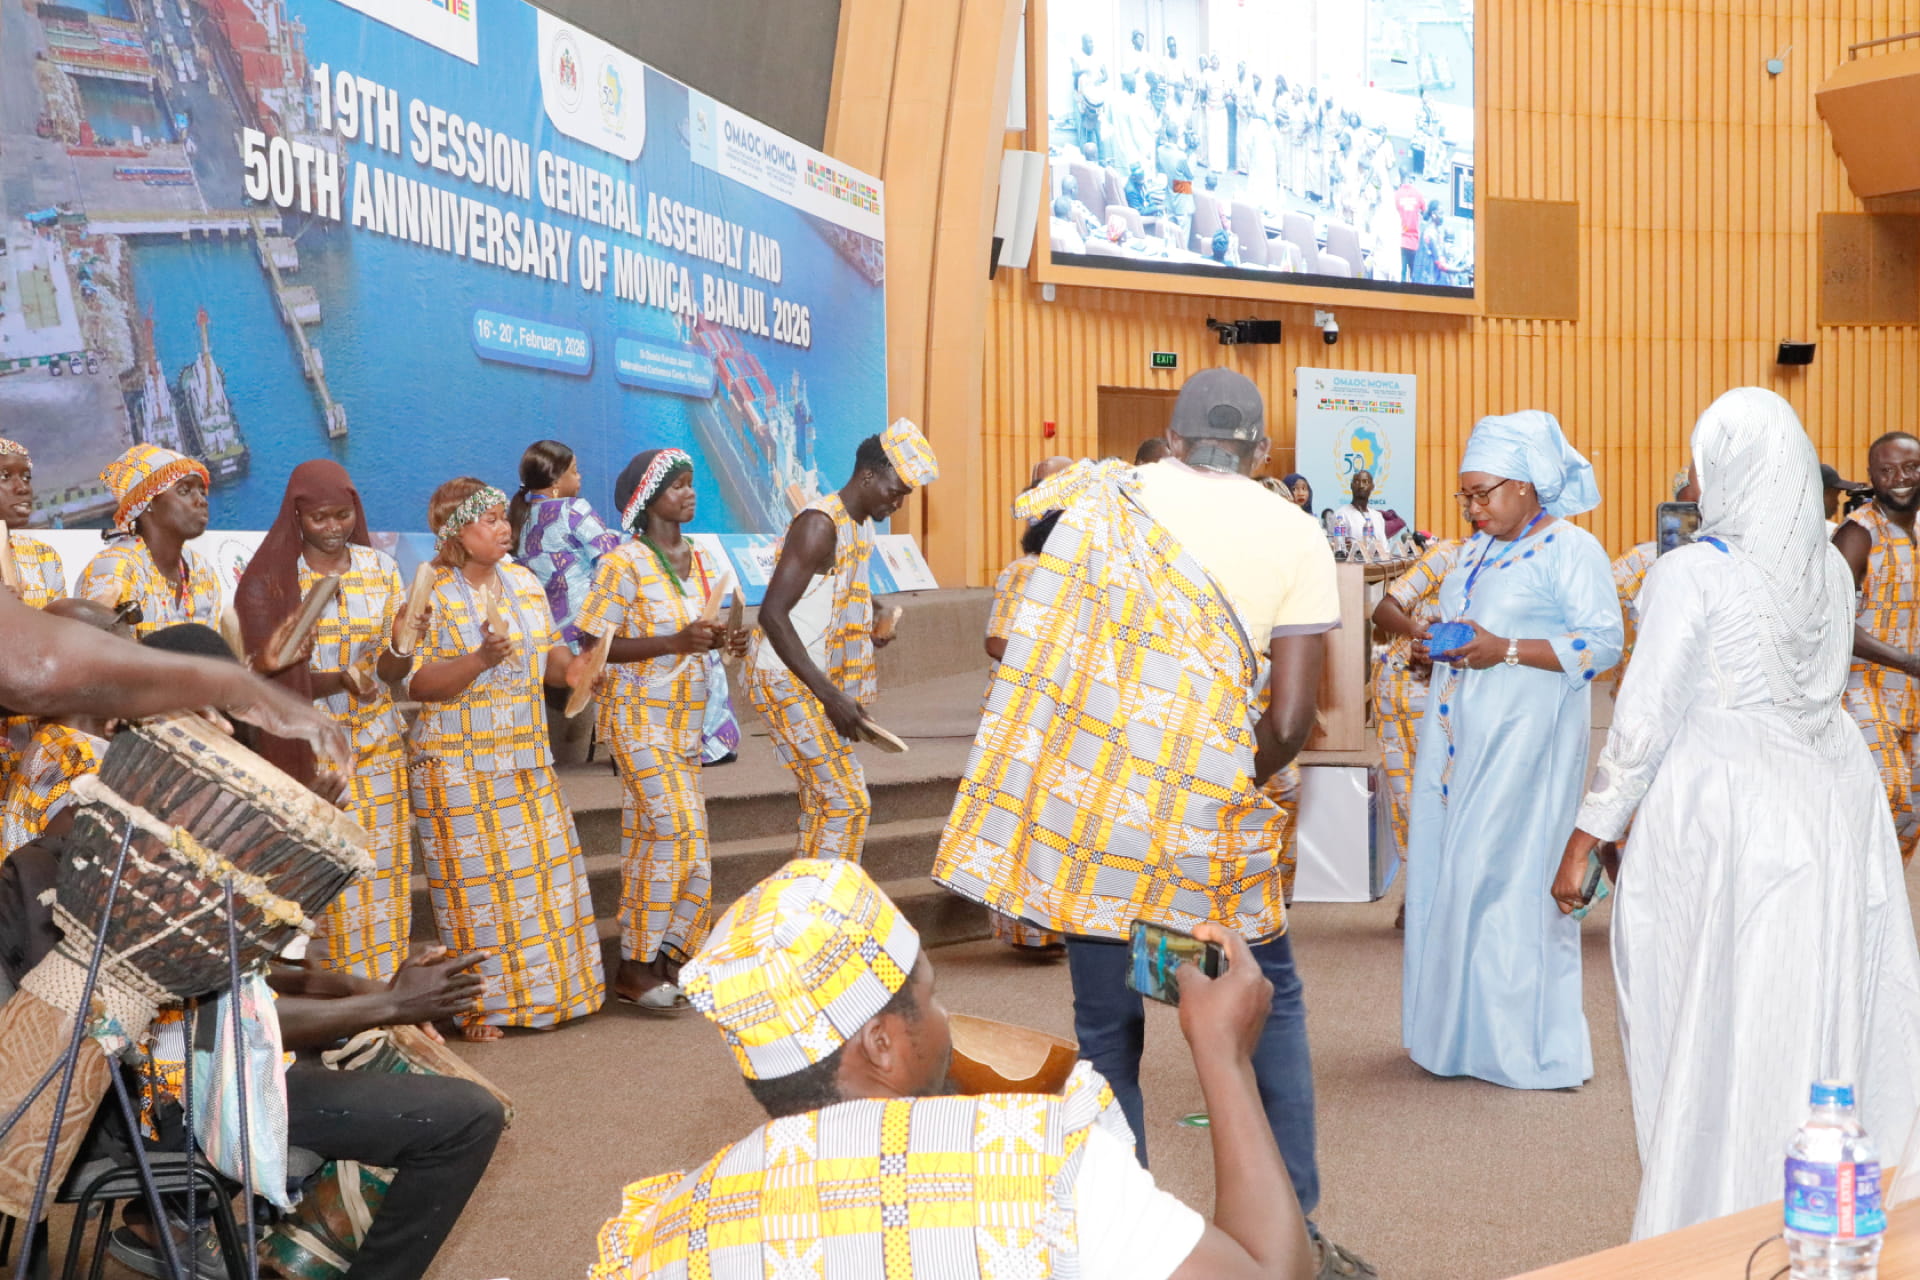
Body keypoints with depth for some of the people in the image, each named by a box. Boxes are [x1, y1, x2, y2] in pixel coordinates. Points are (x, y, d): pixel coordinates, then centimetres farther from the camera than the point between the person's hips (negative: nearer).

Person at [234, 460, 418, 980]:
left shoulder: (381, 569, 4)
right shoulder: (270, 578, -4)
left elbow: (392, 675, 2)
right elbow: (265, 674, -9)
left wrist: (401, 646, -21)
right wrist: (342, 680, -25)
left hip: (376, 749, 3)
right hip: (305, 752, -3)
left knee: (378, 873, 3)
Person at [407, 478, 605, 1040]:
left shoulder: (524, 583, 9)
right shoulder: (431, 594, -9)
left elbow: (549, 654, 13)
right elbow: (418, 683, -14)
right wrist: (479, 662, -27)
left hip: (526, 757, 6)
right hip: (460, 767, -5)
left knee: (542, 869, 6)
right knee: (475, 879, -2)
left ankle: (545, 987, 19)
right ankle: (481, 1005, 10)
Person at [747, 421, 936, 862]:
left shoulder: (863, 524, 11)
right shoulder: (820, 525, -19)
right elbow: (772, 614, -24)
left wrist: (869, 627, 4)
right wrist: (830, 694, -26)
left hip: (822, 681, 10)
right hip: (787, 681, -10)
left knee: (823, 807, 11)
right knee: (846, 802, -12)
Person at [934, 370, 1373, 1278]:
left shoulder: (1101, 501, 6)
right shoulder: (1293, 533, 2)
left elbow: (1043, 660, 3)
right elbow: (1292, 714, -5)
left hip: (1087, 805, 1)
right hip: (1210, 813, -1)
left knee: (1106, 1032, 13)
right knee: (1270, 1005, 19)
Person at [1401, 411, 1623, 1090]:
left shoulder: (1572, 549, -7)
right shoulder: (1477, 549, 17)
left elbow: (1604, 644, -13)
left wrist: (1507, 651, -20)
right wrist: (1439, 645, 7)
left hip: (1523, 741, -8)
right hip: (1458, 736, 8)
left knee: (1510, 876, -7)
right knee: (1447, 872, 6)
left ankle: (1524, 1043, 2)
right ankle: (1457, 1031, 15)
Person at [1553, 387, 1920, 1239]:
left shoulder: (1693, 573, -12)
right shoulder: (1831, 569, 5)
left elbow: (1644, 723, -11)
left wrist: (1587, 838, -3)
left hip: (1722, 813, -6)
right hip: (1834, 806, 6)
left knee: (1713, 1030, 4)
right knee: (1824, 1013, 12)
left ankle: (1706, 1225, 12)